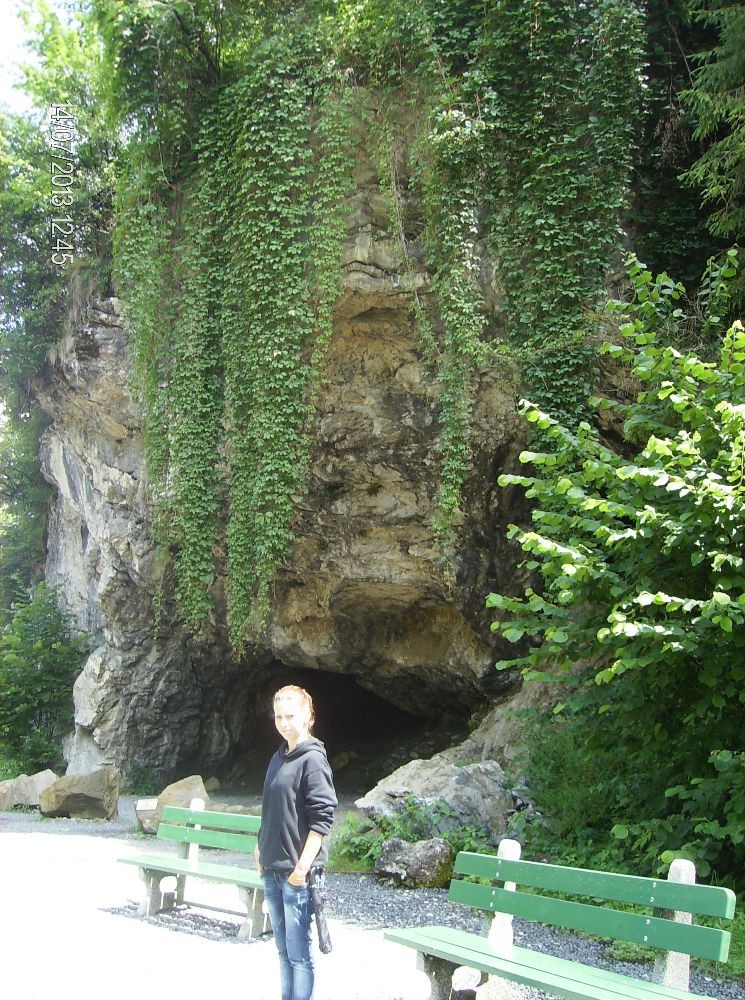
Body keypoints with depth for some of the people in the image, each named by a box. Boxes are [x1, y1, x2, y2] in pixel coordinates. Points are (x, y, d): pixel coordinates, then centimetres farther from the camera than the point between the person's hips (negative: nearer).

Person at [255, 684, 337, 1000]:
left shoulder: (313, 760, -12)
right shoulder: (278, 758, 12)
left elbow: (322, 820, -17)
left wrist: (302, 866, -19)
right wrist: (261, 849, 17)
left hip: (297, 872, -8)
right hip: (272, 870, 8)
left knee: (299, 953, -2)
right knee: (283, 950, 15)